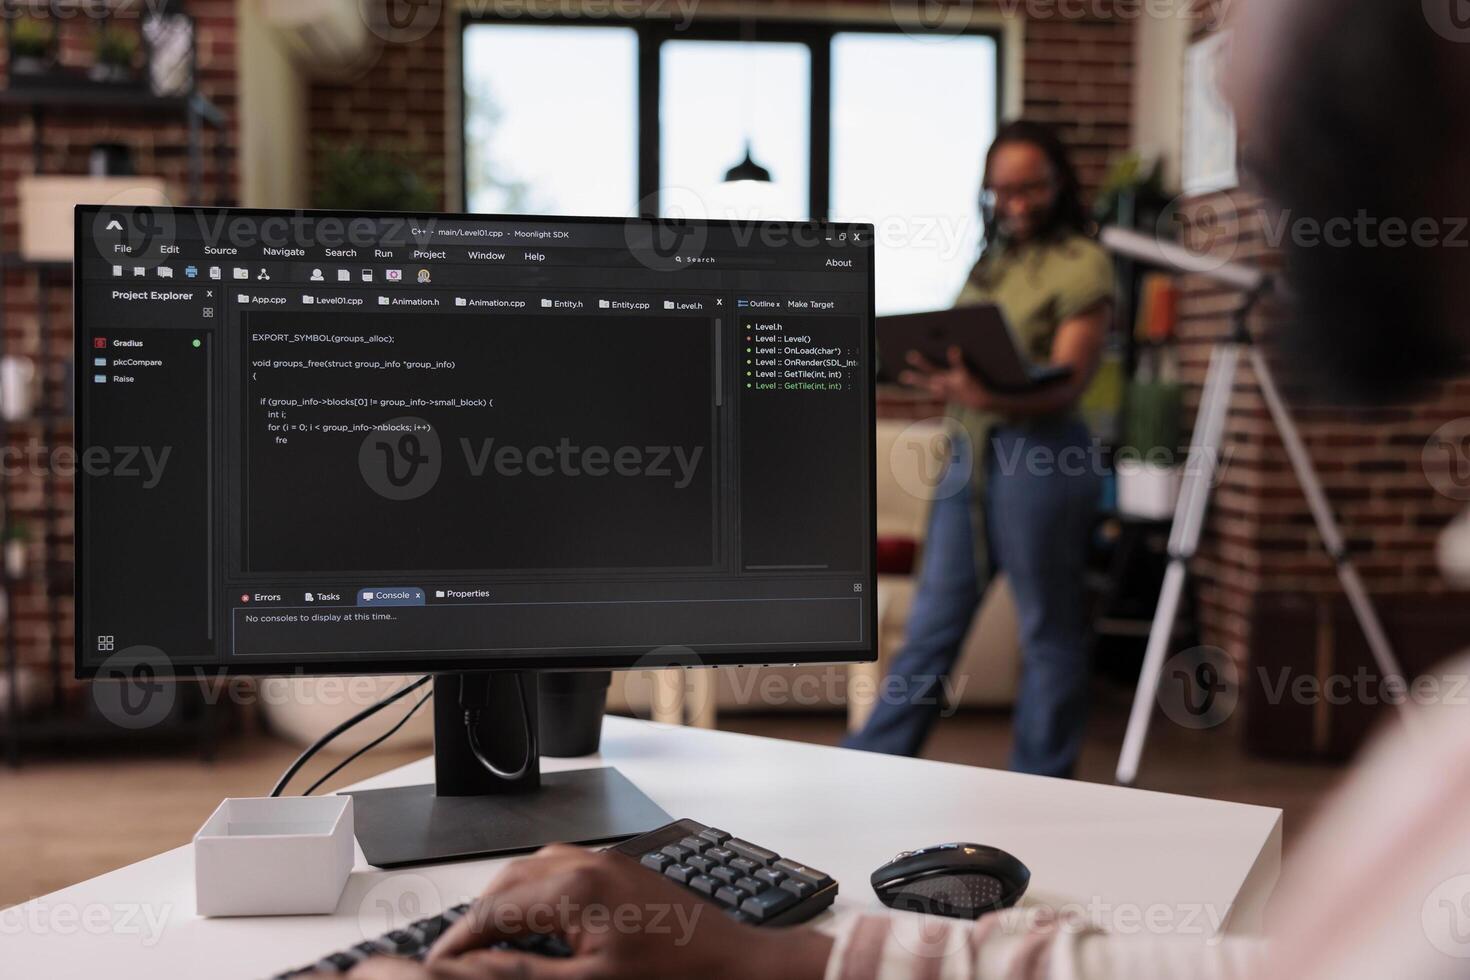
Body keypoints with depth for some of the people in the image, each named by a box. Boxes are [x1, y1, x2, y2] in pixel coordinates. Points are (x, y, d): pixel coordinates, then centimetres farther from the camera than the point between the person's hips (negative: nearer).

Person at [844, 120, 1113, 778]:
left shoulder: (1082, 263, -5)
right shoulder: (991, 260, 17)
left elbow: (1068, 383, -16)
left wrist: (994, 398, -32)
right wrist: (938, 376, 0)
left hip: (1040, 455, -7)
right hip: (969, 450, 7)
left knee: (1049, 632, 5)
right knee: (931, 625, 11)